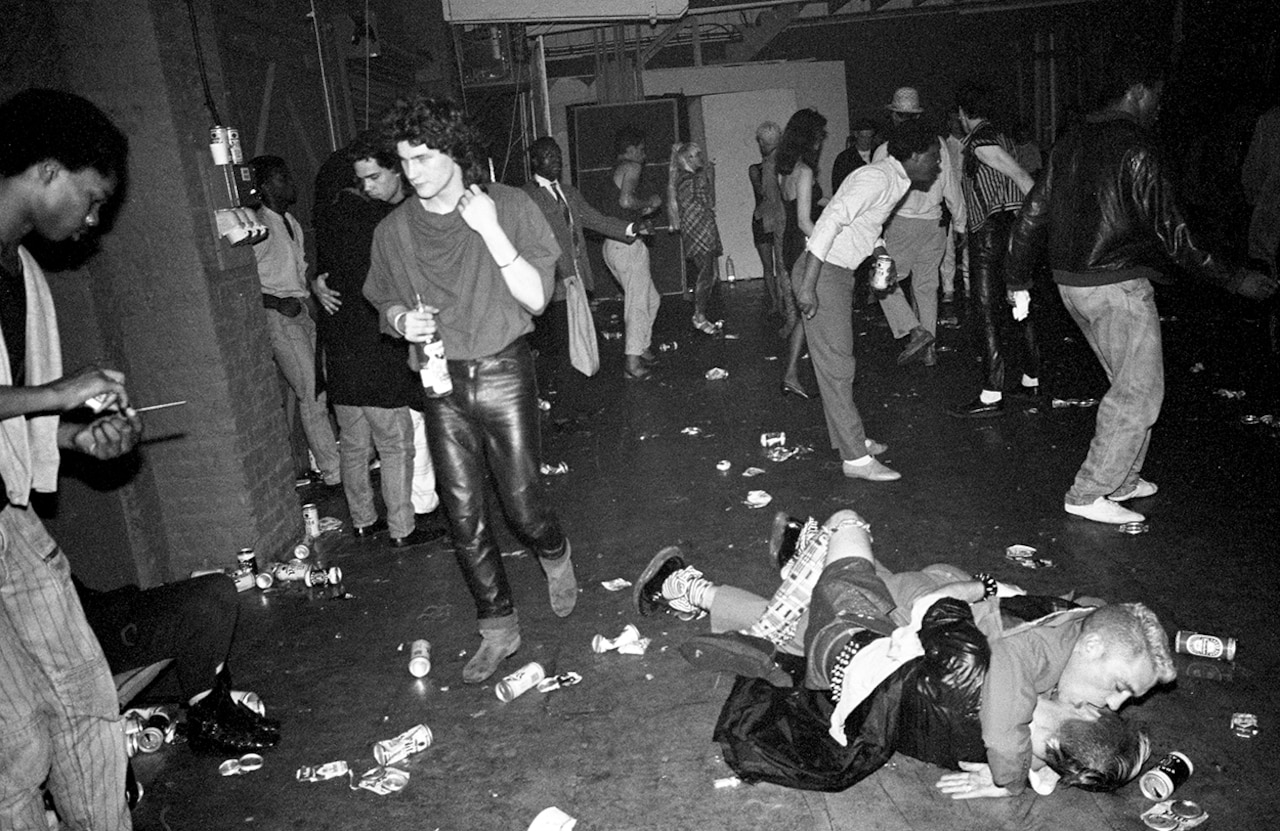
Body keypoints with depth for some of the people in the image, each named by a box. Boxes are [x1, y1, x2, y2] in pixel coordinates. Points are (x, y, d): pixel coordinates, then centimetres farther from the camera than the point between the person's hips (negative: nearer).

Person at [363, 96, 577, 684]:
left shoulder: (508, 205, -5)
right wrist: (402, 321, -10)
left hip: (503, 373, -2)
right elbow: (386, 306, 14)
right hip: (441, 385, 3)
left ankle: (555, 555, 37)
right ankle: (498, 628, 23)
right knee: (463, 517, 5)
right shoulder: (393, 230, 2)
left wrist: (491, 232, -19)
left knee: (521, 504, 0)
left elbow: (537, 298, -10)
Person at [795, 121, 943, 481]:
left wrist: (882, 254, 10)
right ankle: (856, 458, -2)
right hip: (822, 272, -10)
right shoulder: (878, 178, -18)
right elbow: (831, 221, -27)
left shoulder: (894, 180, 14)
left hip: (839, 272, 10)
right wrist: (808, 285, -31)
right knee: (837, 365, -6)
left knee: (838, 362, 16)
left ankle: (851, 439, 27)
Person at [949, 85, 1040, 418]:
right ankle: (1032, 380, 22)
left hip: (990, 231, -9)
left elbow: (1021, 177, -16)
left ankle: (992, 395, -10)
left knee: (985, 310, -9)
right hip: (1014, 228, 9)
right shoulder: (1000, 137, 17)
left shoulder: (980, 141, -10)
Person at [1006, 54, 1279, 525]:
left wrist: (1019, 281, 22)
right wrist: (1235, 280, -7)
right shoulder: (1135, 148, -13)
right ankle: (1089, 495, 3)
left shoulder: (1069, 144, 11)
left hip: (1070, 283, 9)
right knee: (1140, 393, 0)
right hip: (1117, 285, -9)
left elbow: (1032, 216, 13)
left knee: (1127, 384, 20)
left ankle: (1121, 479, 27)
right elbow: (1170, 231, -14)